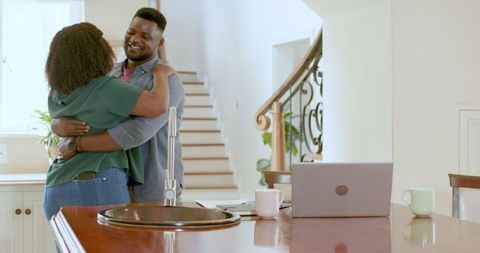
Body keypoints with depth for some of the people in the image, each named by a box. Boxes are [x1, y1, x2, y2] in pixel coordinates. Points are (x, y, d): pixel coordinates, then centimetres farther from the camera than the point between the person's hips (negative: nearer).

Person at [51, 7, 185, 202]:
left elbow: (137, 132, -27)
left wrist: (78, 144, -22)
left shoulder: (166, 80, -12)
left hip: (155, 193, -5)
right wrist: (61, 126, -20)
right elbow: (57, 121, 5)